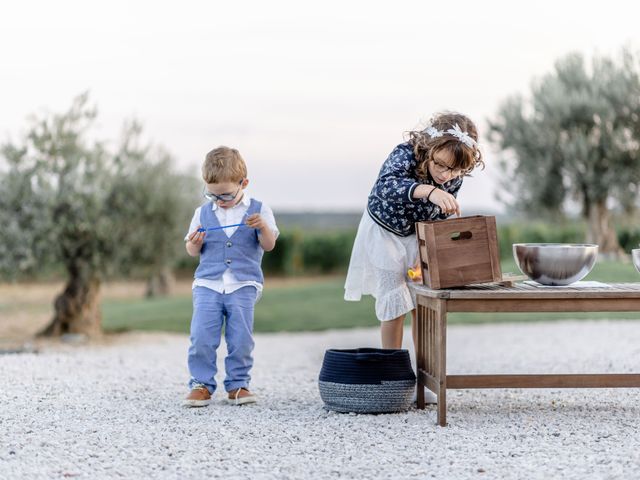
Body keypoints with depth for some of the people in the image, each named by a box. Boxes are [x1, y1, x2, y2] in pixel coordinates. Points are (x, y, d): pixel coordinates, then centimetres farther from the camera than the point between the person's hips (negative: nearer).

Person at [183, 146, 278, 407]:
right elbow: (193, 252, 12)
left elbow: (269, 245, -2)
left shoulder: (258, 209, 4)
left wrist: (263, 227, -22)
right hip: (207, 284, 1)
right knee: (201, 337, -9)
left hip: (244, 285, -1)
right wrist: (194, 244, -11)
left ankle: (238, 384, 10)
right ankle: (201, 384, 2)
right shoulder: (203, 212, 10)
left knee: (241, 338, -4)